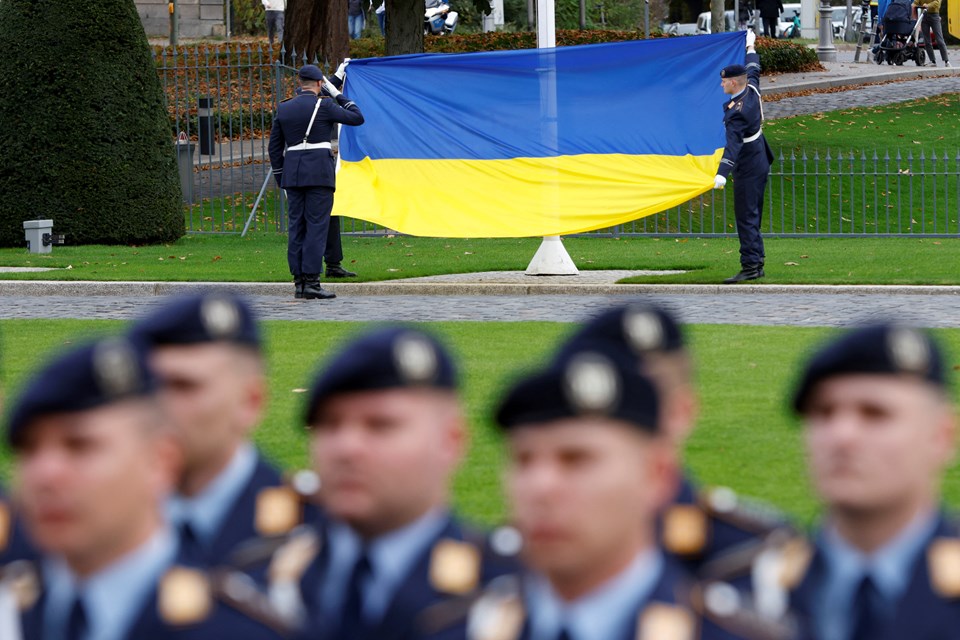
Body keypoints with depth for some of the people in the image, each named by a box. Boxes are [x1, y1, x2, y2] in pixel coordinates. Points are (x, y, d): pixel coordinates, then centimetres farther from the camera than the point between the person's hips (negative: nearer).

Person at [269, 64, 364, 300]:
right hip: (319, 172, -5)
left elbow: (275, 147, 13)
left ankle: (299, 282, 6)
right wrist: (337, 94, 10)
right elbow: (357, 118, 2)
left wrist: (281, 180, 20)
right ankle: (311, 281, -12)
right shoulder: (324, 106, -5)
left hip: (293, 174, 5)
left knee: (297, 226, 7)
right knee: (317, 225, -5)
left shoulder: (283, 109, 10)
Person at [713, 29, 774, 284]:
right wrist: (750, 48, 41)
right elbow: (753, 71, 24)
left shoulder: (736, 112, -25)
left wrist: (722, 174, -45)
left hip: (748, 170, -10)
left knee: (746, 217, -10)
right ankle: (756, 263, 18)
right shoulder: (752, 90, 1)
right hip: (759, 163, 10)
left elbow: (733, 145, -36)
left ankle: (750, 266, -13)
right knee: (752, 217, 14)